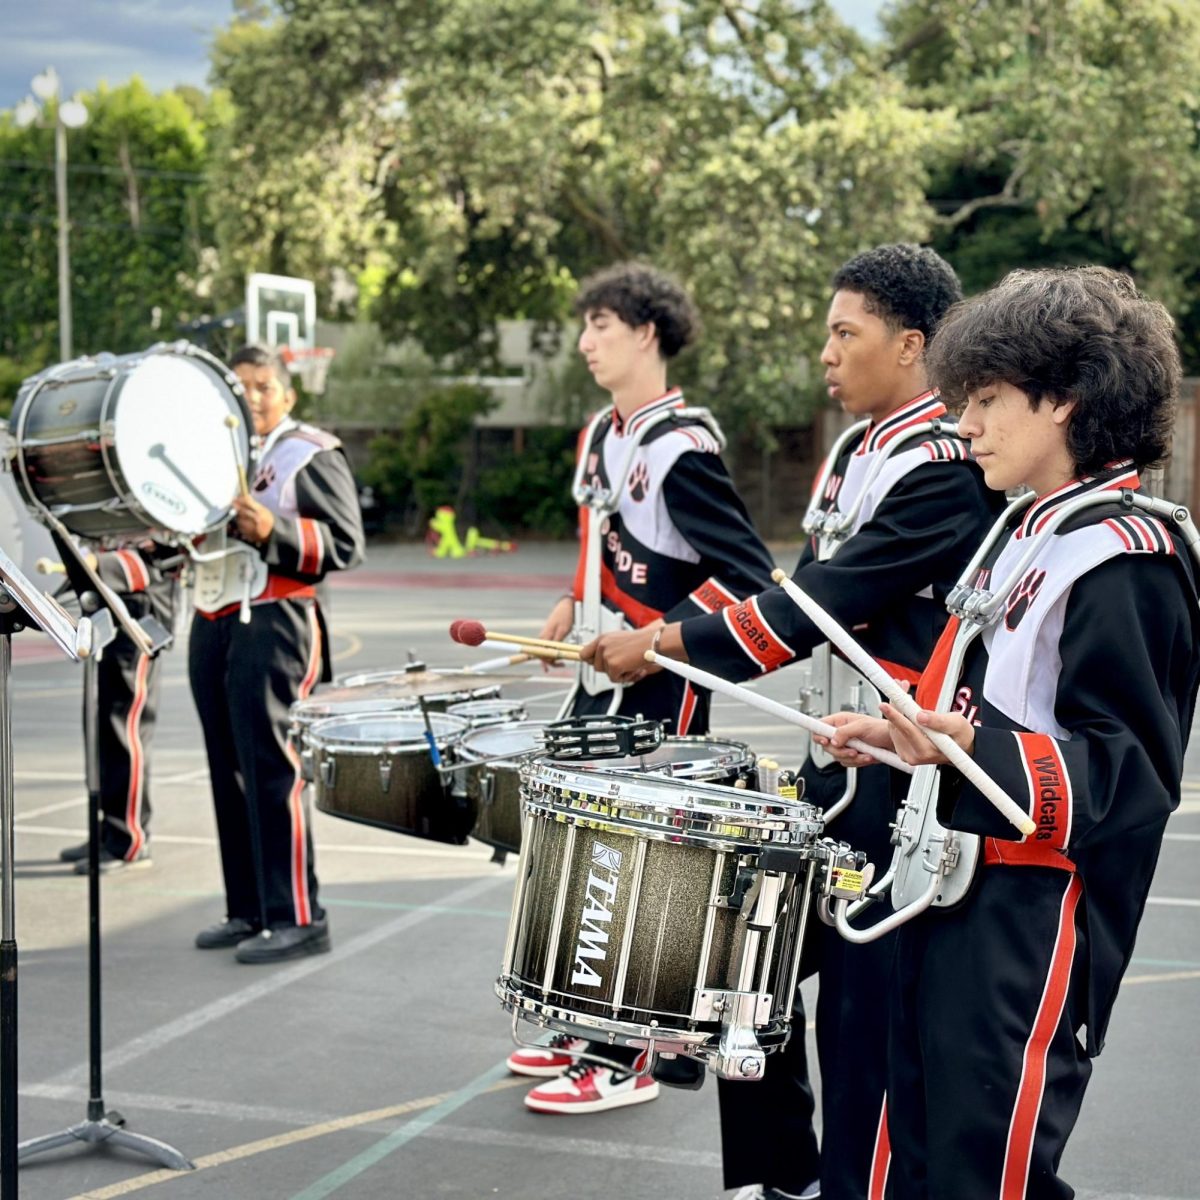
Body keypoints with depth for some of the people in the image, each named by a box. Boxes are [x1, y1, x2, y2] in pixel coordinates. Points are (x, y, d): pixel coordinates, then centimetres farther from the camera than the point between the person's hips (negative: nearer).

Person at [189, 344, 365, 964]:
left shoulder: (313, 453, -2)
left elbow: (346, 544, -9)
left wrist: (274, 531, -22)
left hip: (273, 624, -7)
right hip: (212, 625, 7)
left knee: (269, 768, -10)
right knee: (229, 769, 7)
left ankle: (297, 918, -6)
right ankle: (249, 909, 15)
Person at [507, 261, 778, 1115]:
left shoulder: (682, 446, -17)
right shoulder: (601, 436, 10)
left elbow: (746, 574, -20)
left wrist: (659, 638, -24)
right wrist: (577, 607, 11)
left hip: (659, 689, -9)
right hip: (601, 680, 9)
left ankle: (623, 1061, 10)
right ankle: (583, 1029, 28)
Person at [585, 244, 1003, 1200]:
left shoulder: (948, 467, -17)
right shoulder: (854, 449, 11)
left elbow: (826, 602, -23)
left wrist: (663, 645, -20)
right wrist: (659, 639, 5)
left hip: (903, 780, -9)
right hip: (835, 761, 9)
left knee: (866, 1005, 0)